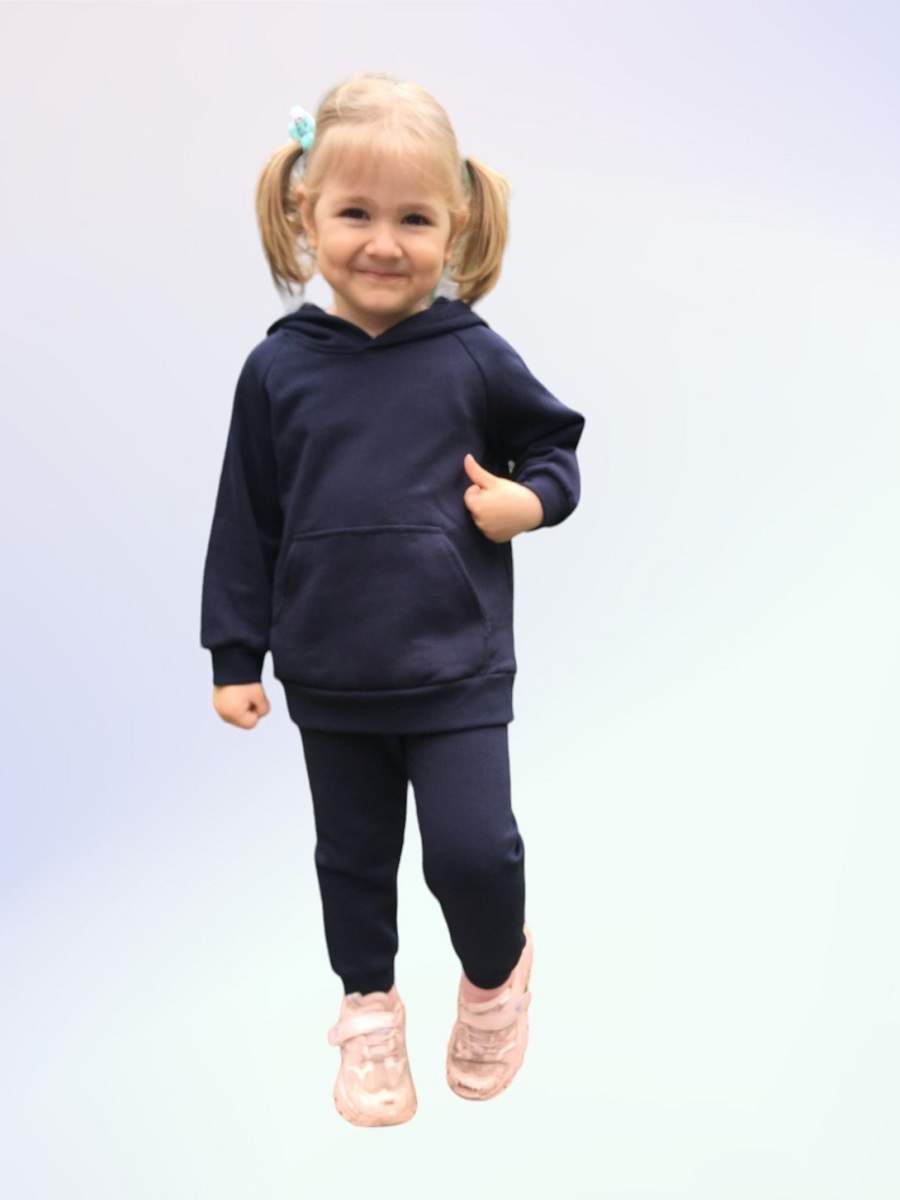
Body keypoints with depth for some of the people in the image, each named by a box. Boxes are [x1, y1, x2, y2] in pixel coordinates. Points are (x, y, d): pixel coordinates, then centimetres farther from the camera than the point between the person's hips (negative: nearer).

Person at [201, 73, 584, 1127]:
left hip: (458, 667, -1)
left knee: (473, 850, -4)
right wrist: (234, 655, 2)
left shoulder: (473, 356, -7)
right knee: (353, 855, 16)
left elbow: (556, 443, 9)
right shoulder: (278, 367, -4)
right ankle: (369, 1008, 41)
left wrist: (530, 500, -13)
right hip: (329, 678, 2)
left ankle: (495, 975, 30)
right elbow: (246, 521, 2)